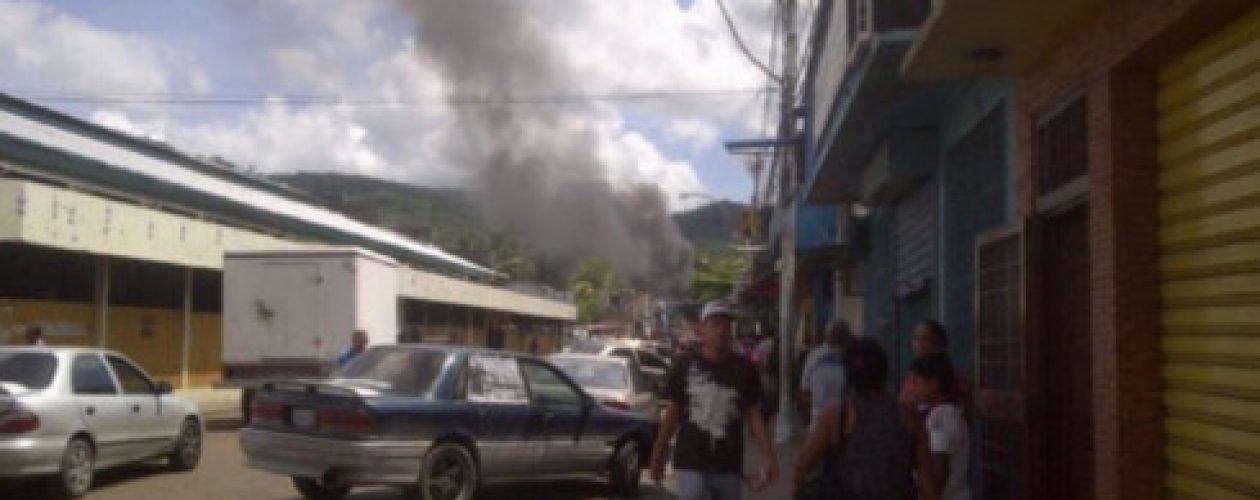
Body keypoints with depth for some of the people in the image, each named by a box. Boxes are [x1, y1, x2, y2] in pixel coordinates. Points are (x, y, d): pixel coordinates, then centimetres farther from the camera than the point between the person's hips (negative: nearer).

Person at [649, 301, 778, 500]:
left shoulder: (743, 368, 1)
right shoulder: (684, 365, -2)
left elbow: (753, 414, 3)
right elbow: (672, 413, 4)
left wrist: (768, 457, -5)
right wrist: (658, 456, 5)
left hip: (729, 466, 2)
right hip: (691, 463, -2)